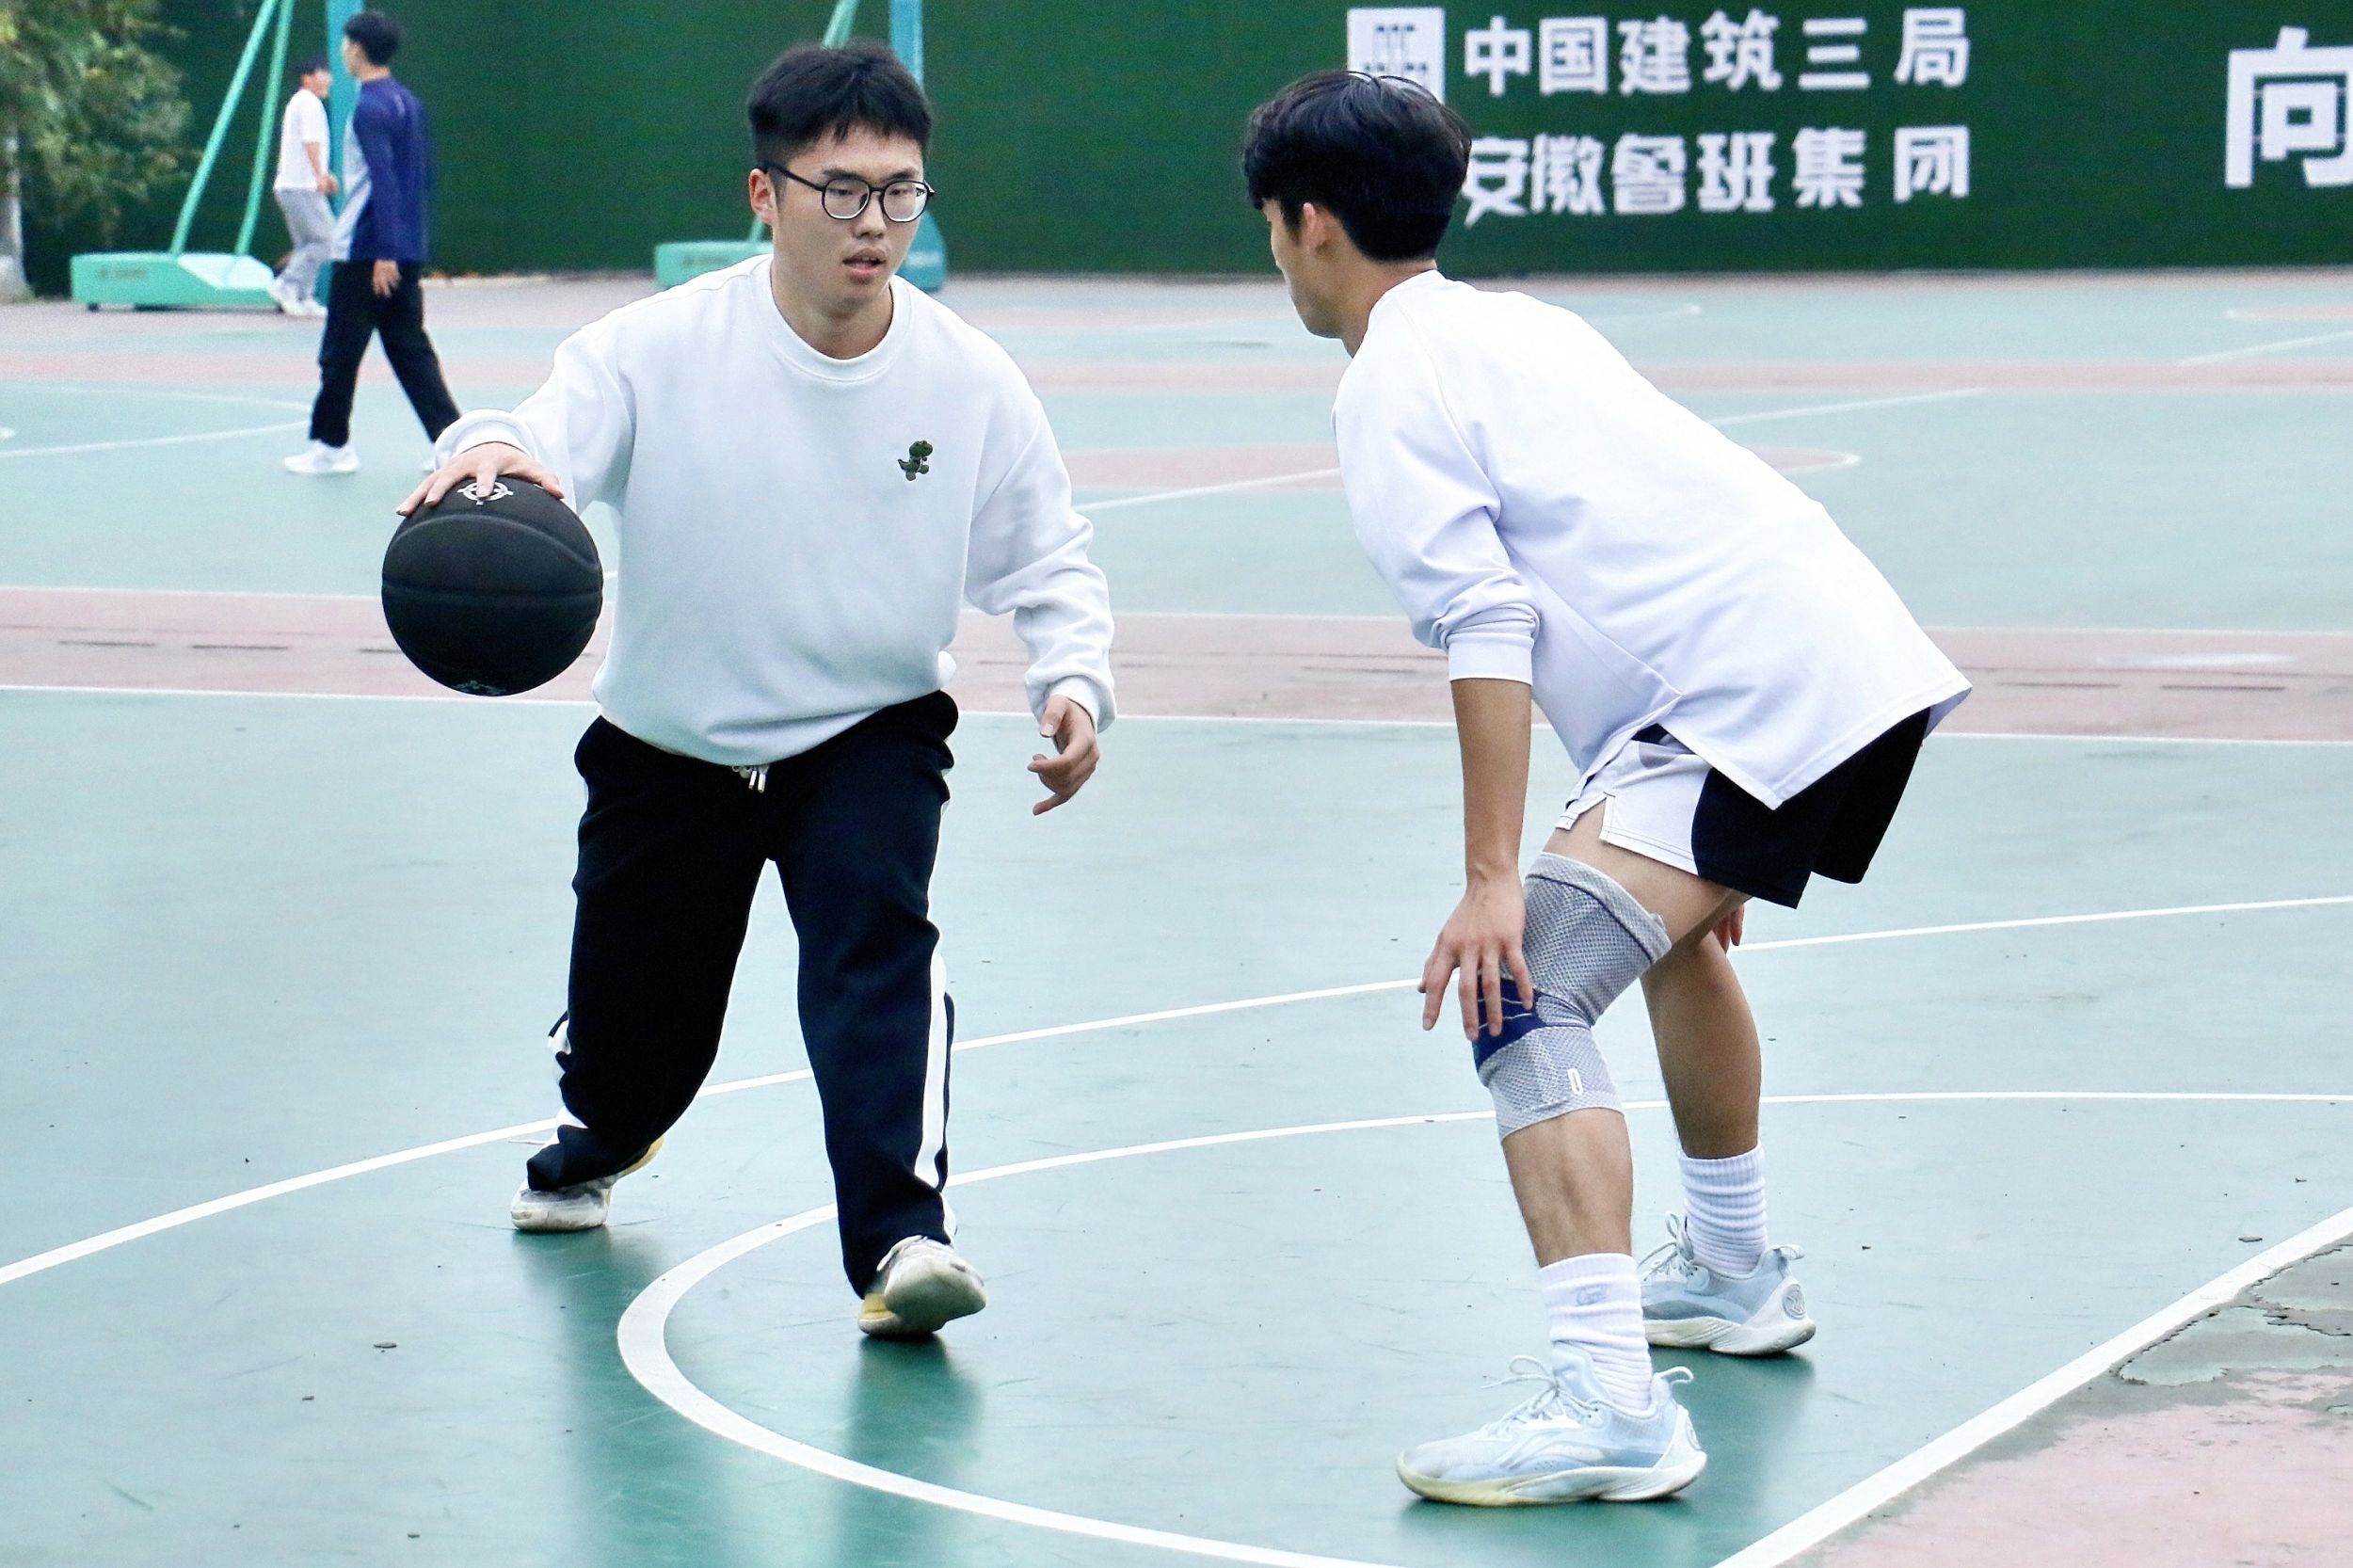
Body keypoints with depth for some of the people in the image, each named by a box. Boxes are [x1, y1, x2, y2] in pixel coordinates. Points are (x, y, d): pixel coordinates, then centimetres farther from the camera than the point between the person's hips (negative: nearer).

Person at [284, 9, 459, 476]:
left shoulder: (370, 109, -14)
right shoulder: (408, 102, 13)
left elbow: (383, 182, -21)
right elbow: (425, 177, 19)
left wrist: (385, 254, -24)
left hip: (365, 253, -8)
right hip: (407, 253, 8)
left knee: (340, 352, 4)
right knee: (410, 350, 7)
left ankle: (330, 445, 11)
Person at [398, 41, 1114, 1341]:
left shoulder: (969, 382, -11)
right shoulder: (658, 351, -18)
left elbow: (1048, 559, -1)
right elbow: (555, 438, -34)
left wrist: (1072, 681, -20)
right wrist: (489, 451, -59)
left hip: (871, 734, 0)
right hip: (668, 747, 0)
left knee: (877, 941, -29)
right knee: (636, 1033, 14)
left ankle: (900, 1240, -30)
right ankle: (591, 1149, 51)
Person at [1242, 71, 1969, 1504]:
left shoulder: (1392, 382, -3)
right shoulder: (1518, 325, 24)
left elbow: (1489, 629, -15)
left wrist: (1493, 882, -18)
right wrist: (1706, 835, 33)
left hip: (1751, 690, -10)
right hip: (1859, 650, 10)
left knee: (1523, 997, -18)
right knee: (1667, 922, 36)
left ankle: (1608, 1399, -32)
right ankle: (1735, 1275, 52)